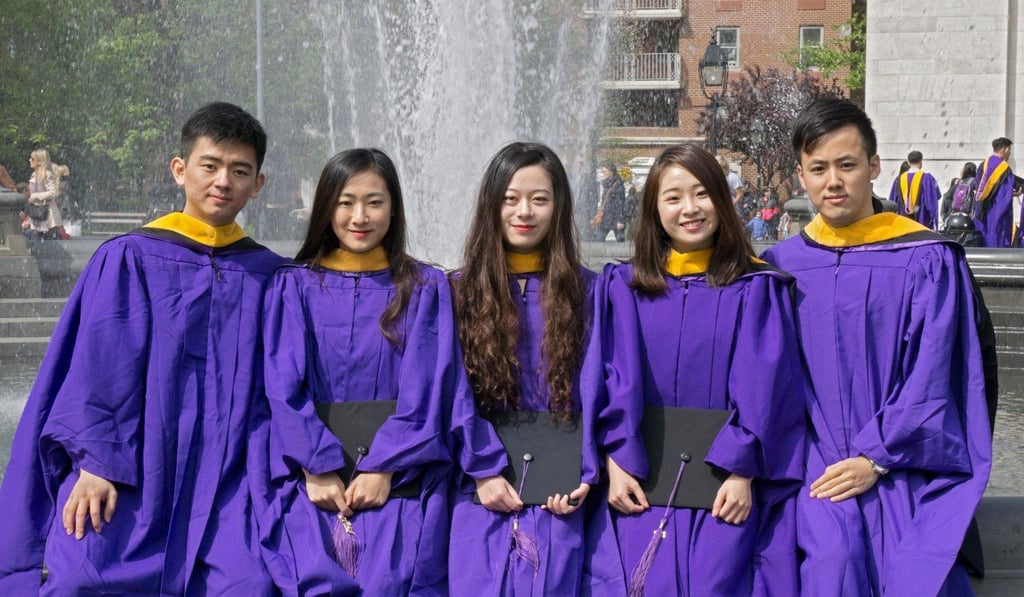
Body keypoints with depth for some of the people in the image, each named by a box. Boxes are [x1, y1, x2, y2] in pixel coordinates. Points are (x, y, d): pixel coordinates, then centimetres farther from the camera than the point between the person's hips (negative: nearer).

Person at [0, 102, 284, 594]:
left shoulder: (268, 276, 9)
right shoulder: (127, 261, 2)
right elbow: (95, 367, -3)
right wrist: (96, 462, -11)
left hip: (222, 487, 2)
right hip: (125, 479, -1)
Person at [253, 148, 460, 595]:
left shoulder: (426, 290, 8)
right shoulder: (293, 287, 8)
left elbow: (427, 391, -1)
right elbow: (283, 388, 0)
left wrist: (383, 468, -11)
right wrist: (317, 468, -11)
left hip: (398, 483, 0)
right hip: (311, 480, 0)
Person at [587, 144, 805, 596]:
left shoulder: (755, 288, 2)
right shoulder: (624, 286, 8)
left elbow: (763, 387, -5)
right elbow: (613, 378, 1)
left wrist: (741, 472, -12)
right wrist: (617, 464, -8)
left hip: (727, 486, -1)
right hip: (644, 483, 1)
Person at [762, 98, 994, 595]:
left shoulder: (925, 262, 1)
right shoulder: (781, 266, 10)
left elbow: (929, 378, -4)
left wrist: (876, 459, -11)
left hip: (906, 466, -1)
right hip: (819, 465, 1)